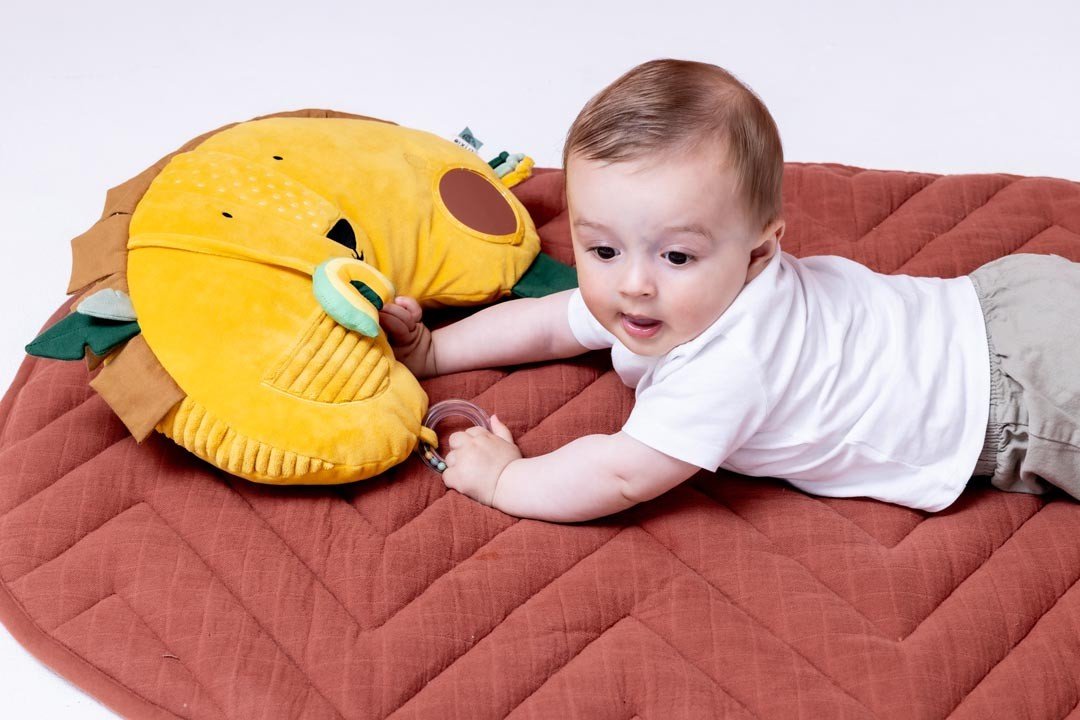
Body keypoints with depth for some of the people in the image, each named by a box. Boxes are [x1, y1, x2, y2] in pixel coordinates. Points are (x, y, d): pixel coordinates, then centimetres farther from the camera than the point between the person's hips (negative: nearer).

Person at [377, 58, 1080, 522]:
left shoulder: (728, 367, -38)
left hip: (1022, 379, -8)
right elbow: (547, 322, 4)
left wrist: (502, 477, -24)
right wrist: (434, 350, 0)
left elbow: (620, 477, -36)